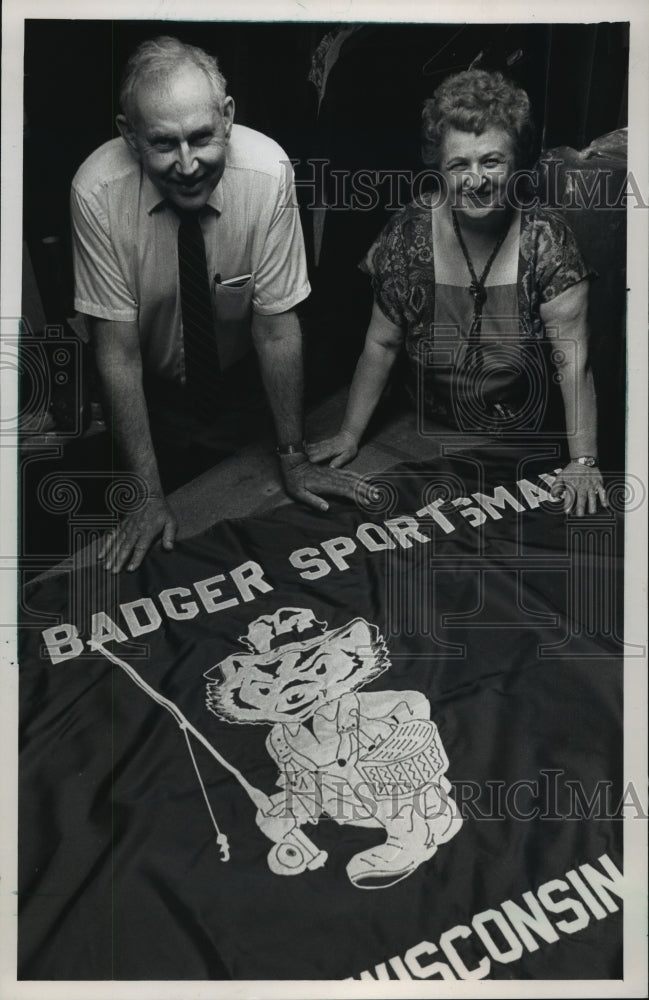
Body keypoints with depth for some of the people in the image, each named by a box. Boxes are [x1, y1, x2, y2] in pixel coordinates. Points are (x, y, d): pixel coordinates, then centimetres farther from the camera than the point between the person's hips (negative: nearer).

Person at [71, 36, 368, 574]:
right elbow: (118, 352, -24)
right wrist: (150, 495, -22)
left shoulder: (267, 171, -28)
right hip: (148, 394, 0)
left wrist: (294, 457, -14)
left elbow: (277, 329, -20)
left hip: (239, 379, 1)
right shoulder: (97, 191, -29)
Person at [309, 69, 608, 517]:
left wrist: (583, 462, -24)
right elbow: (382, 344, -3)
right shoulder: (409, 233, -11)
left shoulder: (545, 239, -16)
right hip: (427, 430, 2)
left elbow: (573, 359, -17)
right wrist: (350, 434, -5)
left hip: (518, 441, -1)